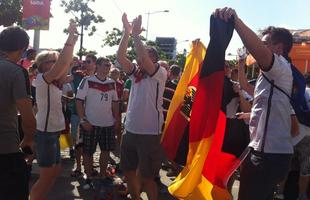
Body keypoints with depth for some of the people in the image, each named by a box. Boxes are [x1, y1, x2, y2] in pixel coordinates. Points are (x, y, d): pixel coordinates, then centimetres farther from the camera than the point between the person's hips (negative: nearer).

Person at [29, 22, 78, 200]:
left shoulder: (53, 82, 11)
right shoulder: (42, 79, -13)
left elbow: (66, 64, 10)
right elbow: (63, 62, -25)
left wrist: (73, 42, 7)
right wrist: (71, 37, -20)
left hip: (53, 131, 9)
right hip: (45, 132, -9)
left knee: (56, 171, 18)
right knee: (47, 176, -1)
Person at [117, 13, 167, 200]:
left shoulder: (160, 72, -7)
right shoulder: (135, 72, 10)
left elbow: (144, 59, -24)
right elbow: (120, 57, 0)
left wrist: (136, 35, -16)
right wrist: (127, 32, -7)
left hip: (150, 133, -7)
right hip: (130, 131, 7)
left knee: (146, 177, 4)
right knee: (129, 172, 19)